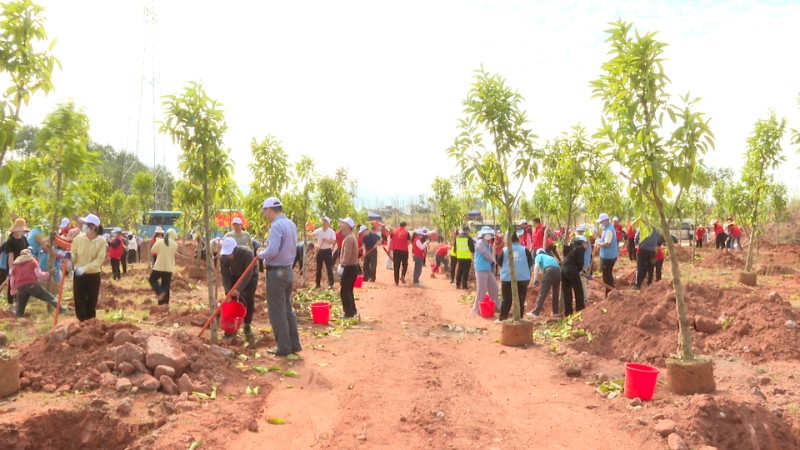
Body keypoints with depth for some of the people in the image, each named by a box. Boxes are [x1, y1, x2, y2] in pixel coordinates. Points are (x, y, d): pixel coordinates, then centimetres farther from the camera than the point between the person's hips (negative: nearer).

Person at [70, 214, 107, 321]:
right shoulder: (78, 238, -6)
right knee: (79, 301, 1)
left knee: (92, 303, 10)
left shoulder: (101, 241, -9)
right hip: (79, 275, 1)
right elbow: (73, 254, 0)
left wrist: (85, 268, -25)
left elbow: (99, 259, -15)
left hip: (93, 276, -1)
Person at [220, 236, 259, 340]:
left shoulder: (247, 253, -37)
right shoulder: (223, 257, -25)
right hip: (235, 276, 3)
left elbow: (248, 274, -36)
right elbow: (225, 276, -20)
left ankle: (247, 327, 1)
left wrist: (239, 289, -43)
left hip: (250, 276, -3)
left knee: (248, 300, -13)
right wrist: (228, 292, -31)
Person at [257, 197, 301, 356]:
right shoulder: (291, 224, 9)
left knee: (277, 312, 1)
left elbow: (272, 251, -27)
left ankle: (283, 347, 8)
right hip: (288, 270, 9)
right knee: (288, 310, 16)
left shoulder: (276, 226, -19)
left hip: (276, 273, -9)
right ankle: (294, 344, 21)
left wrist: (261, 254, -7)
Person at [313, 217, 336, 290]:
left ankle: (330, 284, 5)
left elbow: (334, 242, -11)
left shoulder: (332, 232, -6)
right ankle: (317, 283, 20)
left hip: (327, 251, -3)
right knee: (318, 268, 11)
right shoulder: (318, 231, 1)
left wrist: (326, 240, -23)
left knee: (329, 268, -1)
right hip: (319, 251, 3)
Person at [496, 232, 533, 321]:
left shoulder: (504, 250, 2)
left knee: (507, 299, 8)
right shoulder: (525, 250, 2)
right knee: (521, 300, 6)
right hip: (522, 278, 0)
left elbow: (499, 262, 8)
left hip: (507, 278, 1)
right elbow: (531, 262, 6)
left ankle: (502, 318, 9)